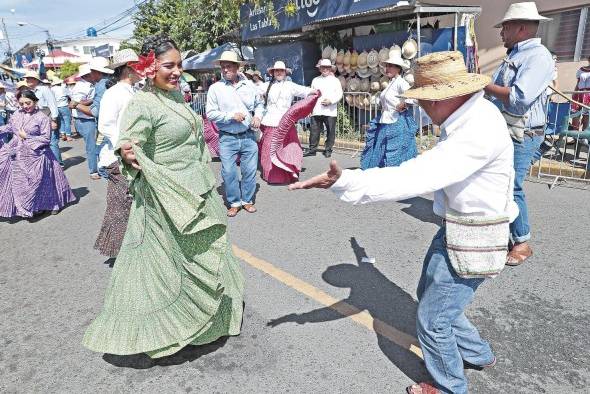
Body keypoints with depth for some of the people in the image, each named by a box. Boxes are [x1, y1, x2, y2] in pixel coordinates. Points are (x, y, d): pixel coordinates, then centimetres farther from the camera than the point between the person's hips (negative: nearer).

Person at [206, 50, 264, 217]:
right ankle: (234, 202, 18)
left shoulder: (249, 85, 6)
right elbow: (210, 114, -5)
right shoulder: (215, 88, -2)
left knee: (250, 170, 7)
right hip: (227, 138, -2)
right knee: (228, 172, 0)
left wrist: (258, 116, -1)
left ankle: (247, 200, 25)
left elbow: (259, 103, 19)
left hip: (248, 136, 2)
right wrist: (231, 116, -15)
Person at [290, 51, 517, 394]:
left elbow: (416, 177, -40)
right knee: (430, 296, 23)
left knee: (433, 318, 3)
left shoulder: (479, 131, -30)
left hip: (472, 239, -10)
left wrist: (345, 182, -46)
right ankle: (479, 354, 46)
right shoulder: (470, 114, 2)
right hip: (456, 226, 10)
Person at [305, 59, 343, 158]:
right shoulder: (315, 80, 18)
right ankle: (312, 149, 8)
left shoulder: (335, 80, 9)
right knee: (314, 130, 0)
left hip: (330, 111, -2)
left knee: (330, 131, 0)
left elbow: (339, 94, 2)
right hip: (317, 111, 2)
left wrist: (331, 100, -13)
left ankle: (328, 150, 11)